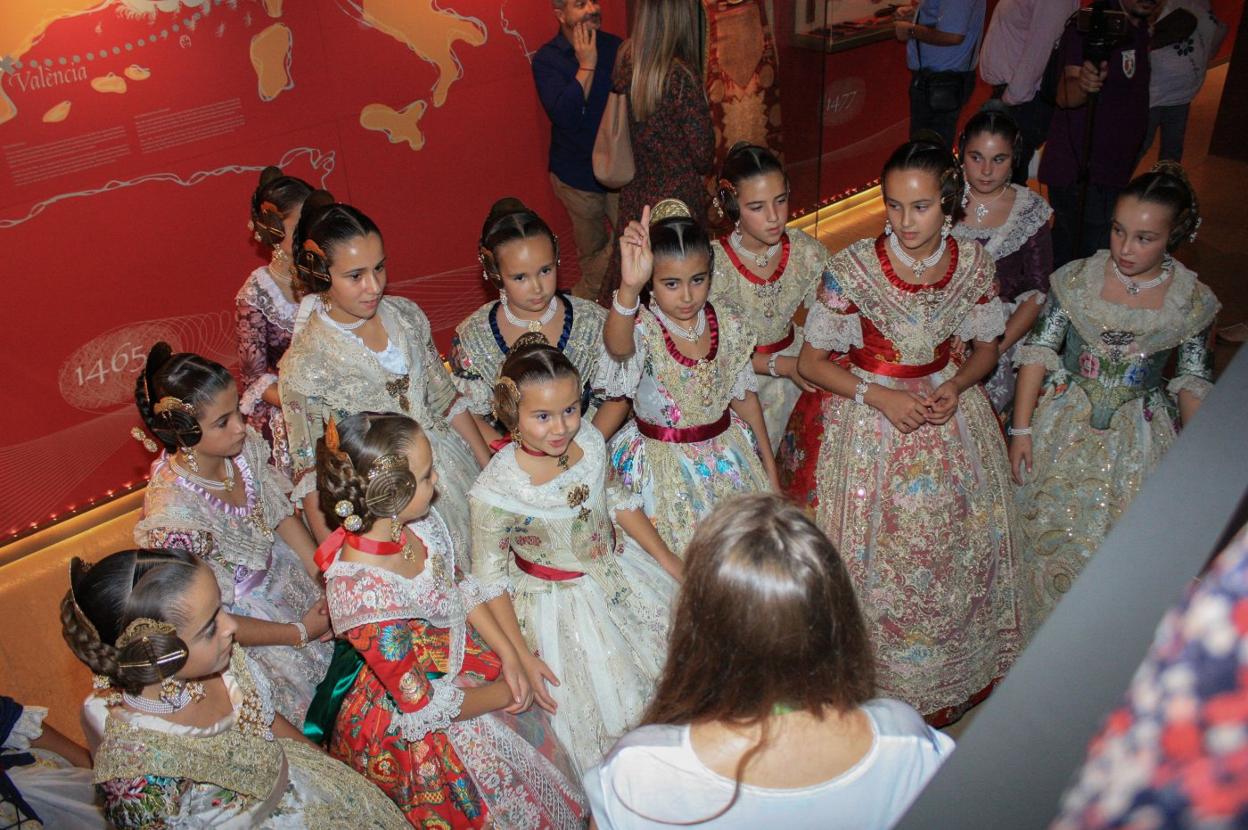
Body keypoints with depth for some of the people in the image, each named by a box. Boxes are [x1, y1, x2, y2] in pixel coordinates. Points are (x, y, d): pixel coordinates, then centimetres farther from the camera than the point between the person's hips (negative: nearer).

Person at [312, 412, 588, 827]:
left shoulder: (417, 520, -16)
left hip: (461, 650, 6)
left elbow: (463, 589, 2)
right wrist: (503, 693, -12)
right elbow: (425, 703, -25)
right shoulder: (360, 590, -37)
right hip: (418, 729, -6)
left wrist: (510, 656, -6)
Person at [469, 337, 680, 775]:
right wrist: (523, 657, -15)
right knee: (607, 710, 4)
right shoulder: (495, 491, -29)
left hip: (618, 568, 6)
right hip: (560, 606, -5)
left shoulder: (591, 441, -15)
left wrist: (669, 561, 3)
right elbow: (491, 579, -16)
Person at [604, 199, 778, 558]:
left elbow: (744, 396, 4)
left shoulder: (729, 323, -8)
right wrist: (629, 288, -66)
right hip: (664, 465, -3)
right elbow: (618, 346, -48)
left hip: (727, 454, 4)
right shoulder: (643, 329, -21)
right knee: (679, 550, 7)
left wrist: (769, 465, 10)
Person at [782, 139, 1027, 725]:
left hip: (946, 409, 4)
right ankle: (875, 679, 28)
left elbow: (986, 348, 8)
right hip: (865, 415, -3)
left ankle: (951, 673, 38)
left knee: (956, 543, 11)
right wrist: (880, 396, -20)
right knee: (872, 551, 2)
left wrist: (955, 387, -12)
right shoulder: (852, 267, -18)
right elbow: (810, 362, -10)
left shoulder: (973, 263, -6)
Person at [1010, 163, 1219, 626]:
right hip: (1063, 430, 0)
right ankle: (1037, 629, 38)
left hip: (1139, 439, 0)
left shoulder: (1193, 302, -8)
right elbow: (1039, 351, -8)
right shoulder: (1077, 280, -11)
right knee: (1046, 531, 12)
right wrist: (1021, 430, -9)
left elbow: (1194, 380, 2)